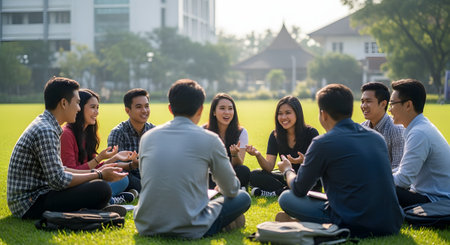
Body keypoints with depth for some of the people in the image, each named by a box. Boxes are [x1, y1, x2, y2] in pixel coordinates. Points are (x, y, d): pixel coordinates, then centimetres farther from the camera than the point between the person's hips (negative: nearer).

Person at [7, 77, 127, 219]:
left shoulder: (44, 125, 14)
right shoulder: (45, 131, -19)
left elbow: (58, 170, 20)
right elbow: (58, 180, -22)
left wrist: (96, 171, 15)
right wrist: (99, 175, -11)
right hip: (30, 204, -11)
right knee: (101, 189, -23)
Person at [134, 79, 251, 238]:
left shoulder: (147, 137, 5)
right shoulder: (209, 140, -5)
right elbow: (231, 190, 6)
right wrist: (220, 188, 32)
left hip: (146, 228, 4)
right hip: (189, 231, -4)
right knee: (243, 197, 17)